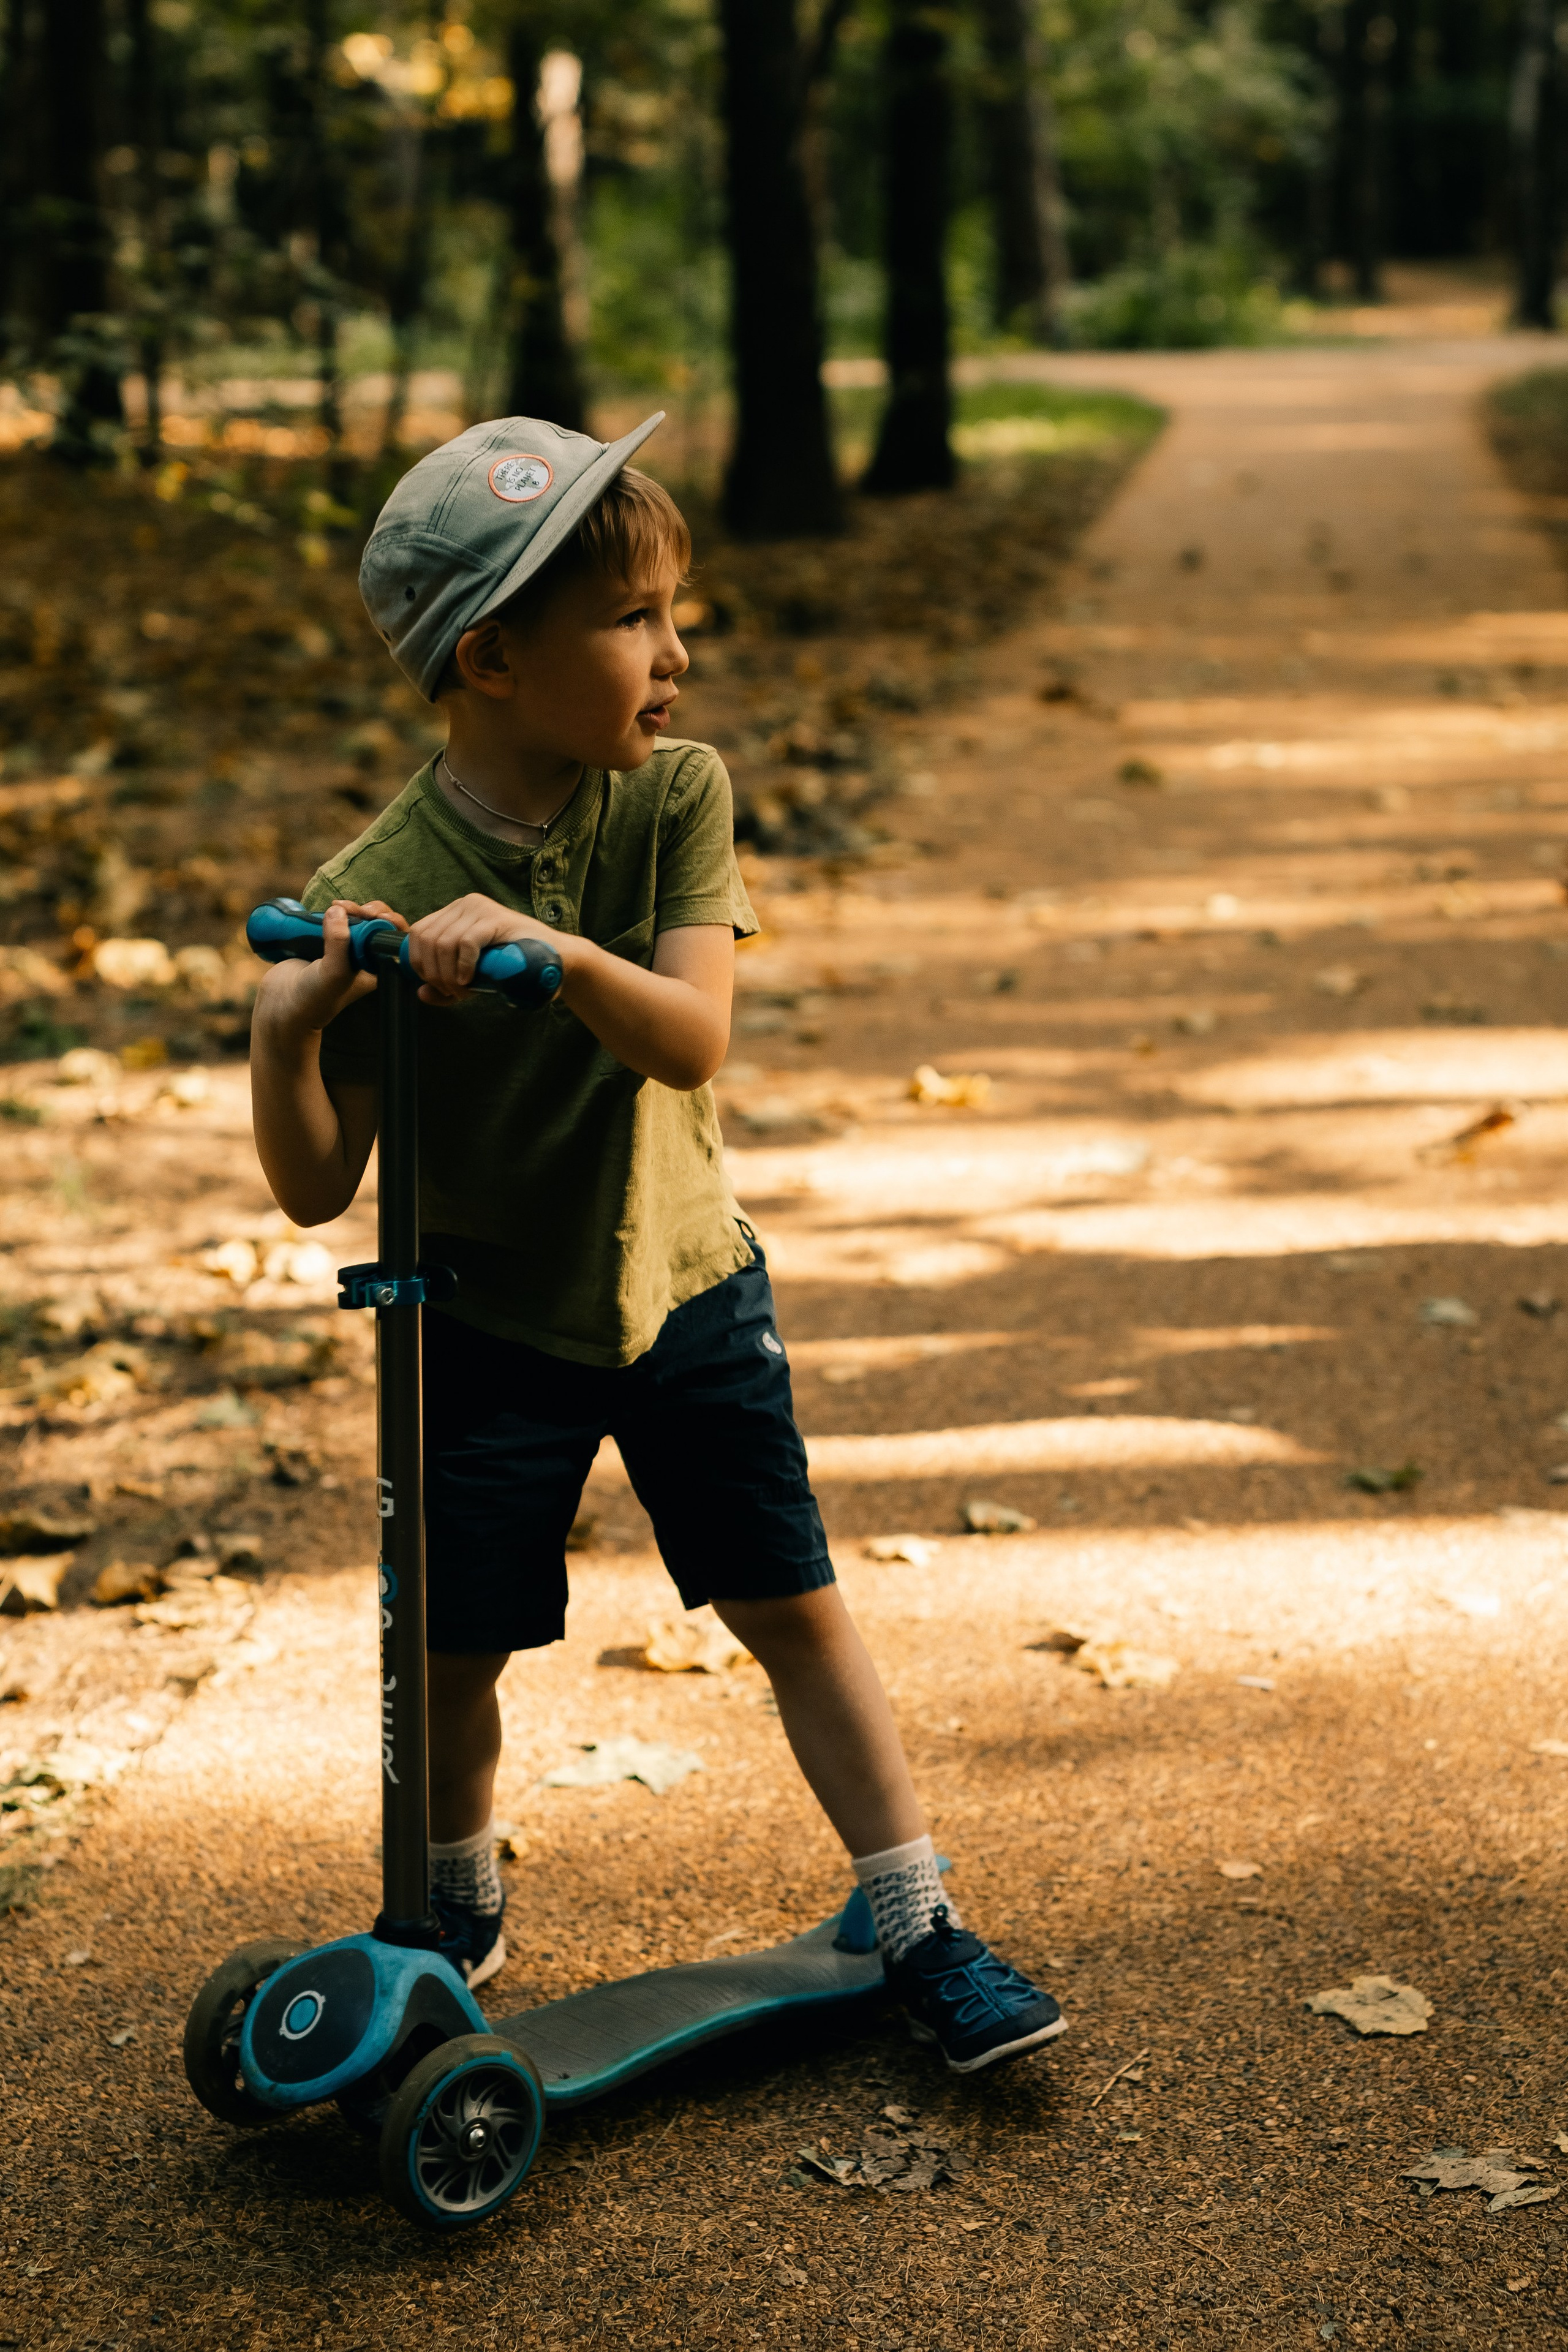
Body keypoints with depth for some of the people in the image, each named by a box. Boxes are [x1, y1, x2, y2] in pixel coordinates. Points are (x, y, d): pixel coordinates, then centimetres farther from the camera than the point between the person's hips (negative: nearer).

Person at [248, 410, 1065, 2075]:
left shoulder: (677, 798, -12)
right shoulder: (378, 889, -19)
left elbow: (692, 1036, -26)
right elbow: (318, 1187, -16)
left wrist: (553, 947, -43)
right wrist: (282, 1029, -34)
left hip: (686, 1295, 1)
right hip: (488, 1328, -1)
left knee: (797, 1612, 5)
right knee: (457, 1646, 10)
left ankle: (920, 1932, 16)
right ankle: (457, 1908, 37)